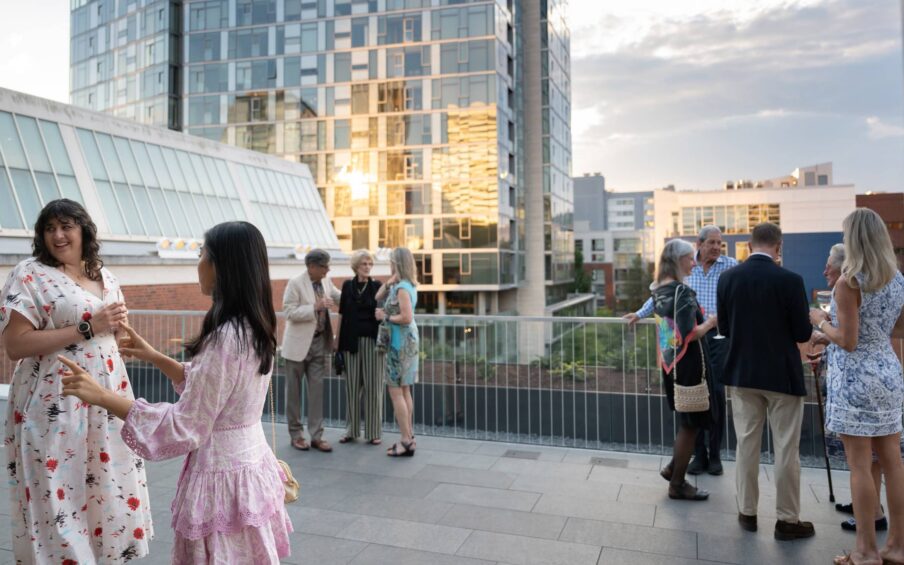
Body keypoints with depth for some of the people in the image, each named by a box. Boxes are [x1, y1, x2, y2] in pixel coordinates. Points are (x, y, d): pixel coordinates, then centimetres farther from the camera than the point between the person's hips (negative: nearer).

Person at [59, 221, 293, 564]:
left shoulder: (227, 337, -25)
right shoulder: (254, 329, 2)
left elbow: (184, 428, -22)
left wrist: (102, 397, -19)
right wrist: (155, 358, 15)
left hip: (223, 475, -9)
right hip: (249, 464, 9)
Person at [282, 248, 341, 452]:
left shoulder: (326, 282, 4)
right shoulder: (295, 283, -13)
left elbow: (340, 297, 20)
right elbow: (289, 312, -18)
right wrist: (315, 307, -26)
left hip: (320, 342, 5)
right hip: (299, 343, -5)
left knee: (318, 389, 5)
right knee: (294, 390, 7)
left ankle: (316, 435, 11)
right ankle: (296, 434, 20)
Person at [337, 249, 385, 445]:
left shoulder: (377, 286, 3)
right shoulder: (347, 286, 7)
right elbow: (342, 315, 9)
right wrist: (338, 341, 5)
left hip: (371, 341, -1)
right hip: (351, 341, 2)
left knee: (373, 386, 0)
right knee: (353, 386, 7)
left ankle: (374, 432, 9)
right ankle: (352, 430, 18)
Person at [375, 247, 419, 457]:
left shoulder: (402, 288, -16)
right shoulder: (405, 285, 12)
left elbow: (406, 317, -24)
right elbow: (378, 297, 11)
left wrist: (385, 317, -12)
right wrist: (390, 281, 0)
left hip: (401, 342, -10)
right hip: (407, 341, 10)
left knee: (396, 392, -4)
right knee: (404, 391, 13)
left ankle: (406, 441, 0)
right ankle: (409, 438, 19)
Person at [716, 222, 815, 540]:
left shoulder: (727, 278, -4)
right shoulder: (790, 280, -14)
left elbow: (724, 329, 3)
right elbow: (803, 334, -10)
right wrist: (796, 325, 12)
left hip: (742, 373, 3)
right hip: (782, 375, -3)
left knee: (746, 445, 13)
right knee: (786, 449, 7)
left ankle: (747, 512, 22)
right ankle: (787, 520, 17)